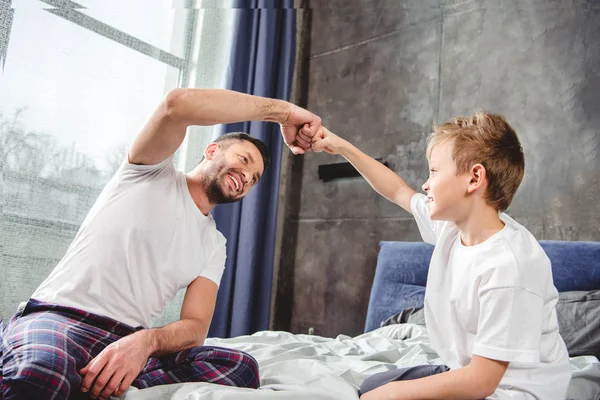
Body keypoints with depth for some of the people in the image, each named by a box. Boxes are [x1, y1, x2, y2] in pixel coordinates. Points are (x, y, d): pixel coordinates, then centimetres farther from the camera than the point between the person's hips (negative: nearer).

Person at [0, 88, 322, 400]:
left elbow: (196, 326, 3)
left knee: (240, 367, -24)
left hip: (132, 343, 6)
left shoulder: (214, 246, 17)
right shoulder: (154, 171, 6)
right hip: (57, 318, -6)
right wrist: (282, 111, -11)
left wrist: (145, 341, -21)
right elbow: (177, 104, -17)